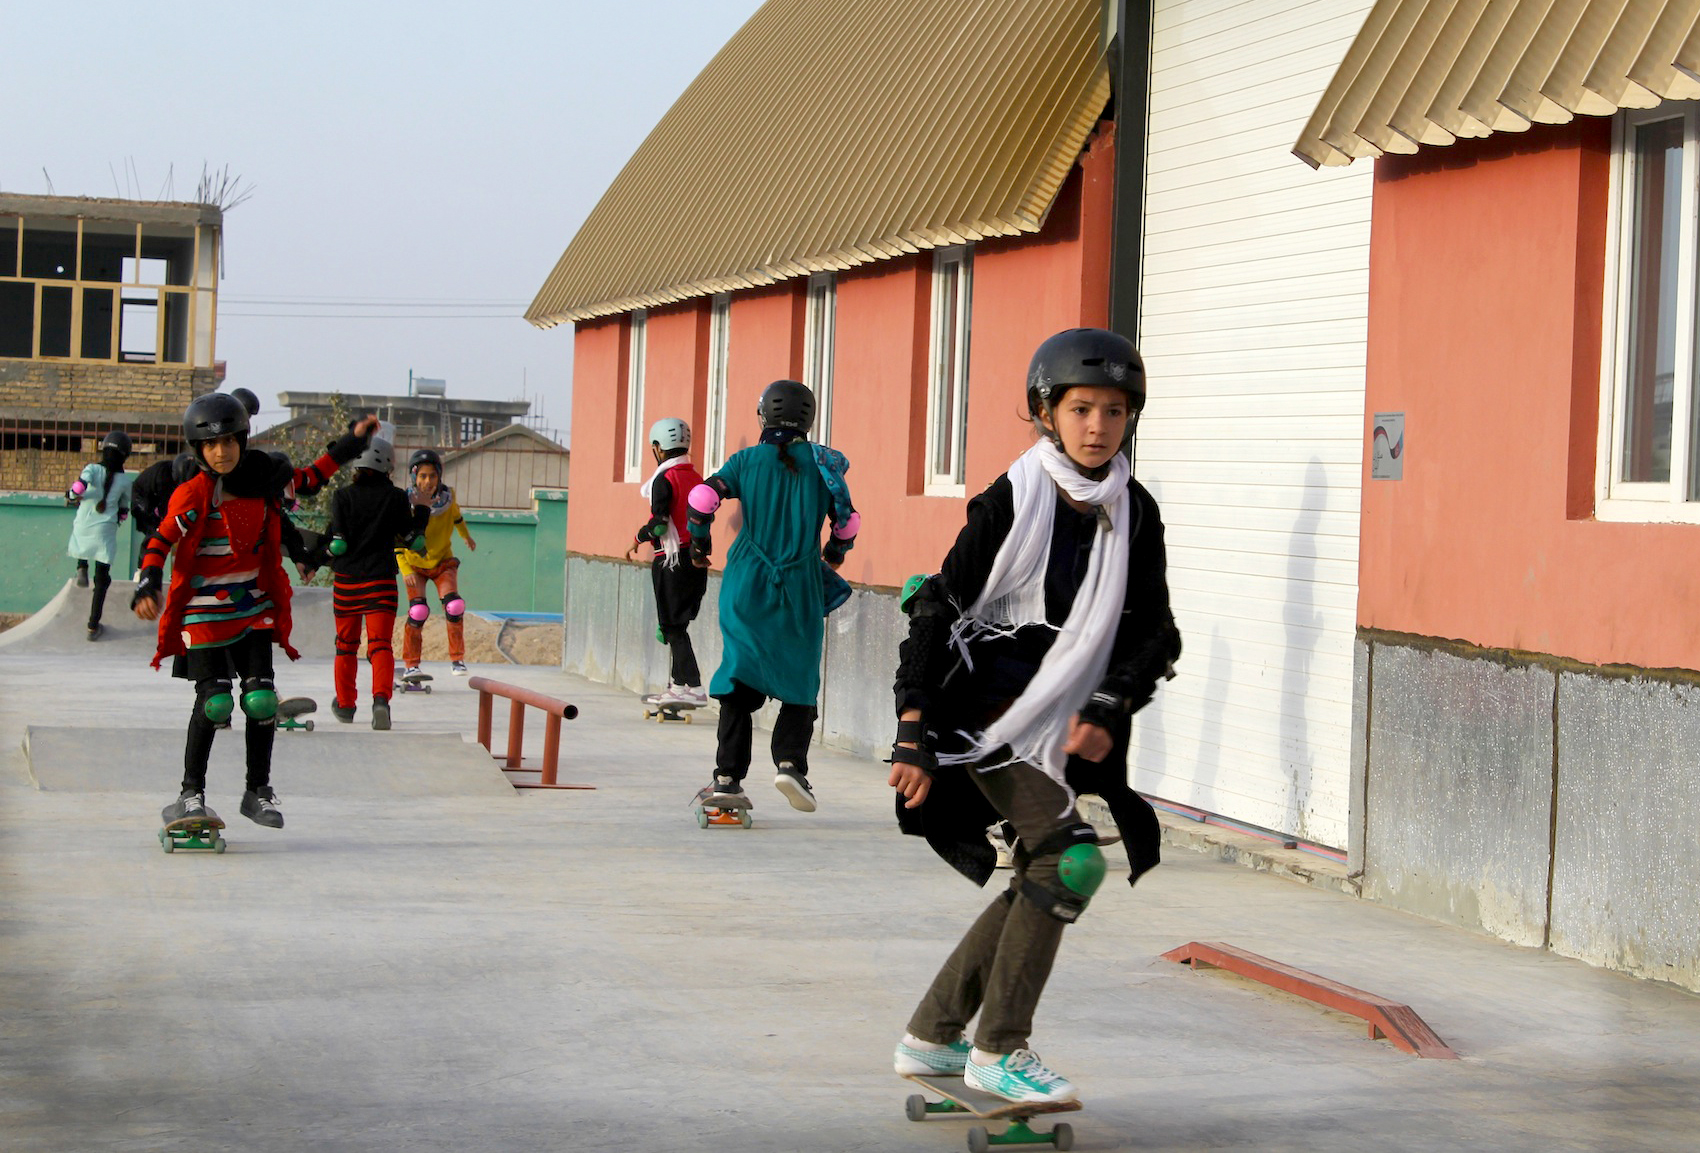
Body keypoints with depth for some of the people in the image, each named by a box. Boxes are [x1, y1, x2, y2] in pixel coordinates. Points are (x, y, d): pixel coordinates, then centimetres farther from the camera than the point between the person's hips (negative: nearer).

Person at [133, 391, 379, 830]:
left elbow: (308, 479, 21)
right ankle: (191, 793, 6)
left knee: (261, 700, -4)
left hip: (254, 609, 4)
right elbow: (159, 544, -19)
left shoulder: (262, 480, 2)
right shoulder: (193, 496, -13)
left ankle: (258, 792, 13)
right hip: (204, 613, -4)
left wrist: (352, 441, 21)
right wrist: (147, 587, -36)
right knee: (214, 702, -10)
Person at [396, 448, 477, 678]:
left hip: (443, 561, 2)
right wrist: (406, 570, -26)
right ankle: (411, 664, 1)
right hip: (415, 564, -2)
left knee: (454, 607, -16)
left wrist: (466, 536, 28)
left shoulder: (447, 496, -14)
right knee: (417, 611, -14)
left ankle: (457, 659, -2)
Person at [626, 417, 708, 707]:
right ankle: (679, 683, 15)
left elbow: (659, 523, -17)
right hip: (697, 558, 8)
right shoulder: (696, 477, 11)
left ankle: (693, 687, -12)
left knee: (673, 626, -5)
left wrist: (638, 539, -1)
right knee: (678, 624, 14)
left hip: (672, 561, -8)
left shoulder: (664, 479, -11)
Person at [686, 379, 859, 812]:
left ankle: (728, 775, 3)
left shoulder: (748, 460, 2)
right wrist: (834, 556, 29)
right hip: (800, 587, 0)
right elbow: (847, 521, 8)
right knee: (799, 681, 8)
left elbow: (703, 497, -8)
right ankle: (790, 761, -12)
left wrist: (699, 544, 10)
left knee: (739, 678, 6)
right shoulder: (822, 464, 3)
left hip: (747, 582, 1)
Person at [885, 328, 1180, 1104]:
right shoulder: (1013, 501, -12)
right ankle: (998, 1051, -9)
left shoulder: (1134, 513, 4)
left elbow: (1155, 630, 4)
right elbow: (940, 610, -11)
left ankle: (930, 1039, 27)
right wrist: (914, 733, -16)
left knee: (1041, 885, 12)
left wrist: (1110, 708, -13)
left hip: (1066, 727, 7)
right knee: (1069, 861, -19)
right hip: (991, 714, -7)